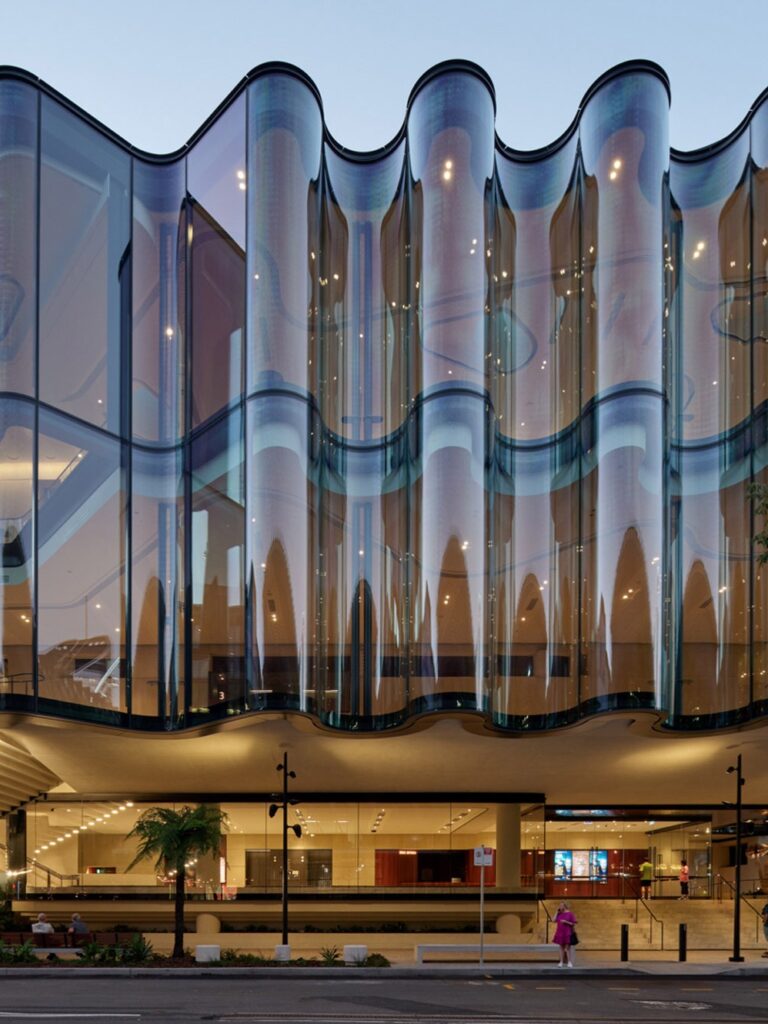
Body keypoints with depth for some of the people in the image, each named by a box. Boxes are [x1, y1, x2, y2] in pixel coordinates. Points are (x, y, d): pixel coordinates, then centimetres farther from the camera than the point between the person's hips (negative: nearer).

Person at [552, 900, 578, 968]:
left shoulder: (570, 914, -6)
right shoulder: (559, 914, 11)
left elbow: (573, 924, -6)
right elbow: (554, 921, 4)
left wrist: (566, 922, -20)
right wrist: (557, 912, 1)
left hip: (567, 933, -5)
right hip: (560, 933, 5)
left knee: (567, 947, -7)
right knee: (561, 947, 6)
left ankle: (569, 962, -4)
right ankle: (561, 962, 8)